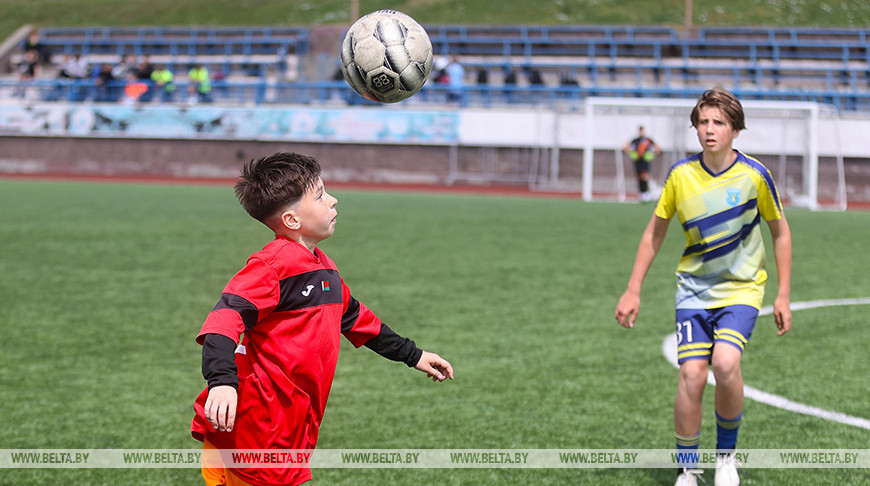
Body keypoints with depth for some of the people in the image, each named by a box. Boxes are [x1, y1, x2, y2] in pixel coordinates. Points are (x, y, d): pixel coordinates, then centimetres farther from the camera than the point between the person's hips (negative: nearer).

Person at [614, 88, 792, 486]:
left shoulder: (754, 175, -9)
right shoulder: (681, 175, -5)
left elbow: (780, 232, 4)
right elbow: (655, 232, 8)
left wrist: (783, 296, 2)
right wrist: (633, 291, 6)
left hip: (742, 289, -2)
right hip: (695, 289, 2)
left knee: (725, 363, -24)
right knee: (692, 375, -13)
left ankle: (726, 453, 1)